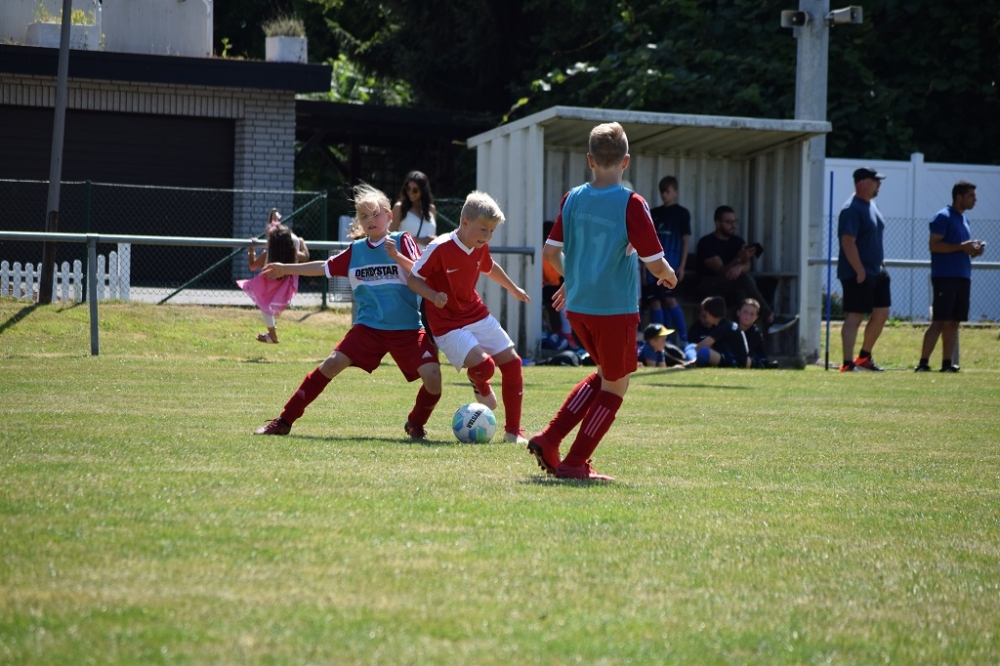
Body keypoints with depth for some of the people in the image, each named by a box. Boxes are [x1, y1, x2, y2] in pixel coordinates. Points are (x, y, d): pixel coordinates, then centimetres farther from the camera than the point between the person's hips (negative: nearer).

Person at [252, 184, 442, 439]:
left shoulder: (402, 241, -2)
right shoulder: (356, 250, 9)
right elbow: (325, 268, 23)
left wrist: (396, 256, -27)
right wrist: (286, 269, 30)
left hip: (407, 329, -3)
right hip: (369, 327, 3)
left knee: (432, 375, -20)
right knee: (332, 364, -11)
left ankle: (416, 424, 9)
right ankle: (284, 422, -5)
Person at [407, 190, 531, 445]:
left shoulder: (480, 248, 0)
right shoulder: (440, 248, -22)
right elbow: (413, 279, -14)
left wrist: (513, 289, 36)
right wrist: (433, 296, -32)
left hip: (477, 315, 7)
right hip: (448, 325, -7)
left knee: (511, 362, 0)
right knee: (483, 365, -26)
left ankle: (513, 431, 10)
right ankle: (481, 386, 16)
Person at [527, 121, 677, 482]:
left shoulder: (572, 199, 1)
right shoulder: (631, 204, -14)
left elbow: (551, 252, 5)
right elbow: (655, 263, -14)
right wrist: (669, 275, 8)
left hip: (577, 307, 6)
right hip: (616, 308, -6)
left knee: (604, 375, 24)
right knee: (615, 387, 10)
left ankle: (548, 439, 12)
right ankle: (575, 463, 6)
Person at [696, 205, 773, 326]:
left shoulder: (737, 241, 10)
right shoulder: (706, 243, -9)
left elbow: (747, 266, -5)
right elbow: (721, 271, -18)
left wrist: (739, 267, -31)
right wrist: (739, 259, -34)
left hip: (732, 288, 5)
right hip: (709, 287, -5)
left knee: (741, 292, -33)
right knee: (743, 278, -31)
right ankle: (769, 318, -32)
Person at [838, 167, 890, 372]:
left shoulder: (872, 205, 15)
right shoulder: (852, 209, -16)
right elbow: (848, 242, -23)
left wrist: (881, 262, 20)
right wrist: (860, 271, -24)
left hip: (877, 271, 10)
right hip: (857, 274, -10)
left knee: (881, 314, 12)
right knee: (854, 317, -9)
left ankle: (864, 357, 25)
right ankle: (848, 363, -9)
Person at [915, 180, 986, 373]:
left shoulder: (964, 219, 19)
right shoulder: (943, 217, -8)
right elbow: (934, 245, -15)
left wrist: (973, 250, 6)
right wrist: (962, 246, -20)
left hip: (962, 277, 8)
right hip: (945, 276, -8)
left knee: (953, 322, 6)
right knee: (939, 322, -11)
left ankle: (947, 363, 7)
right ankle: (923, 363, -10)